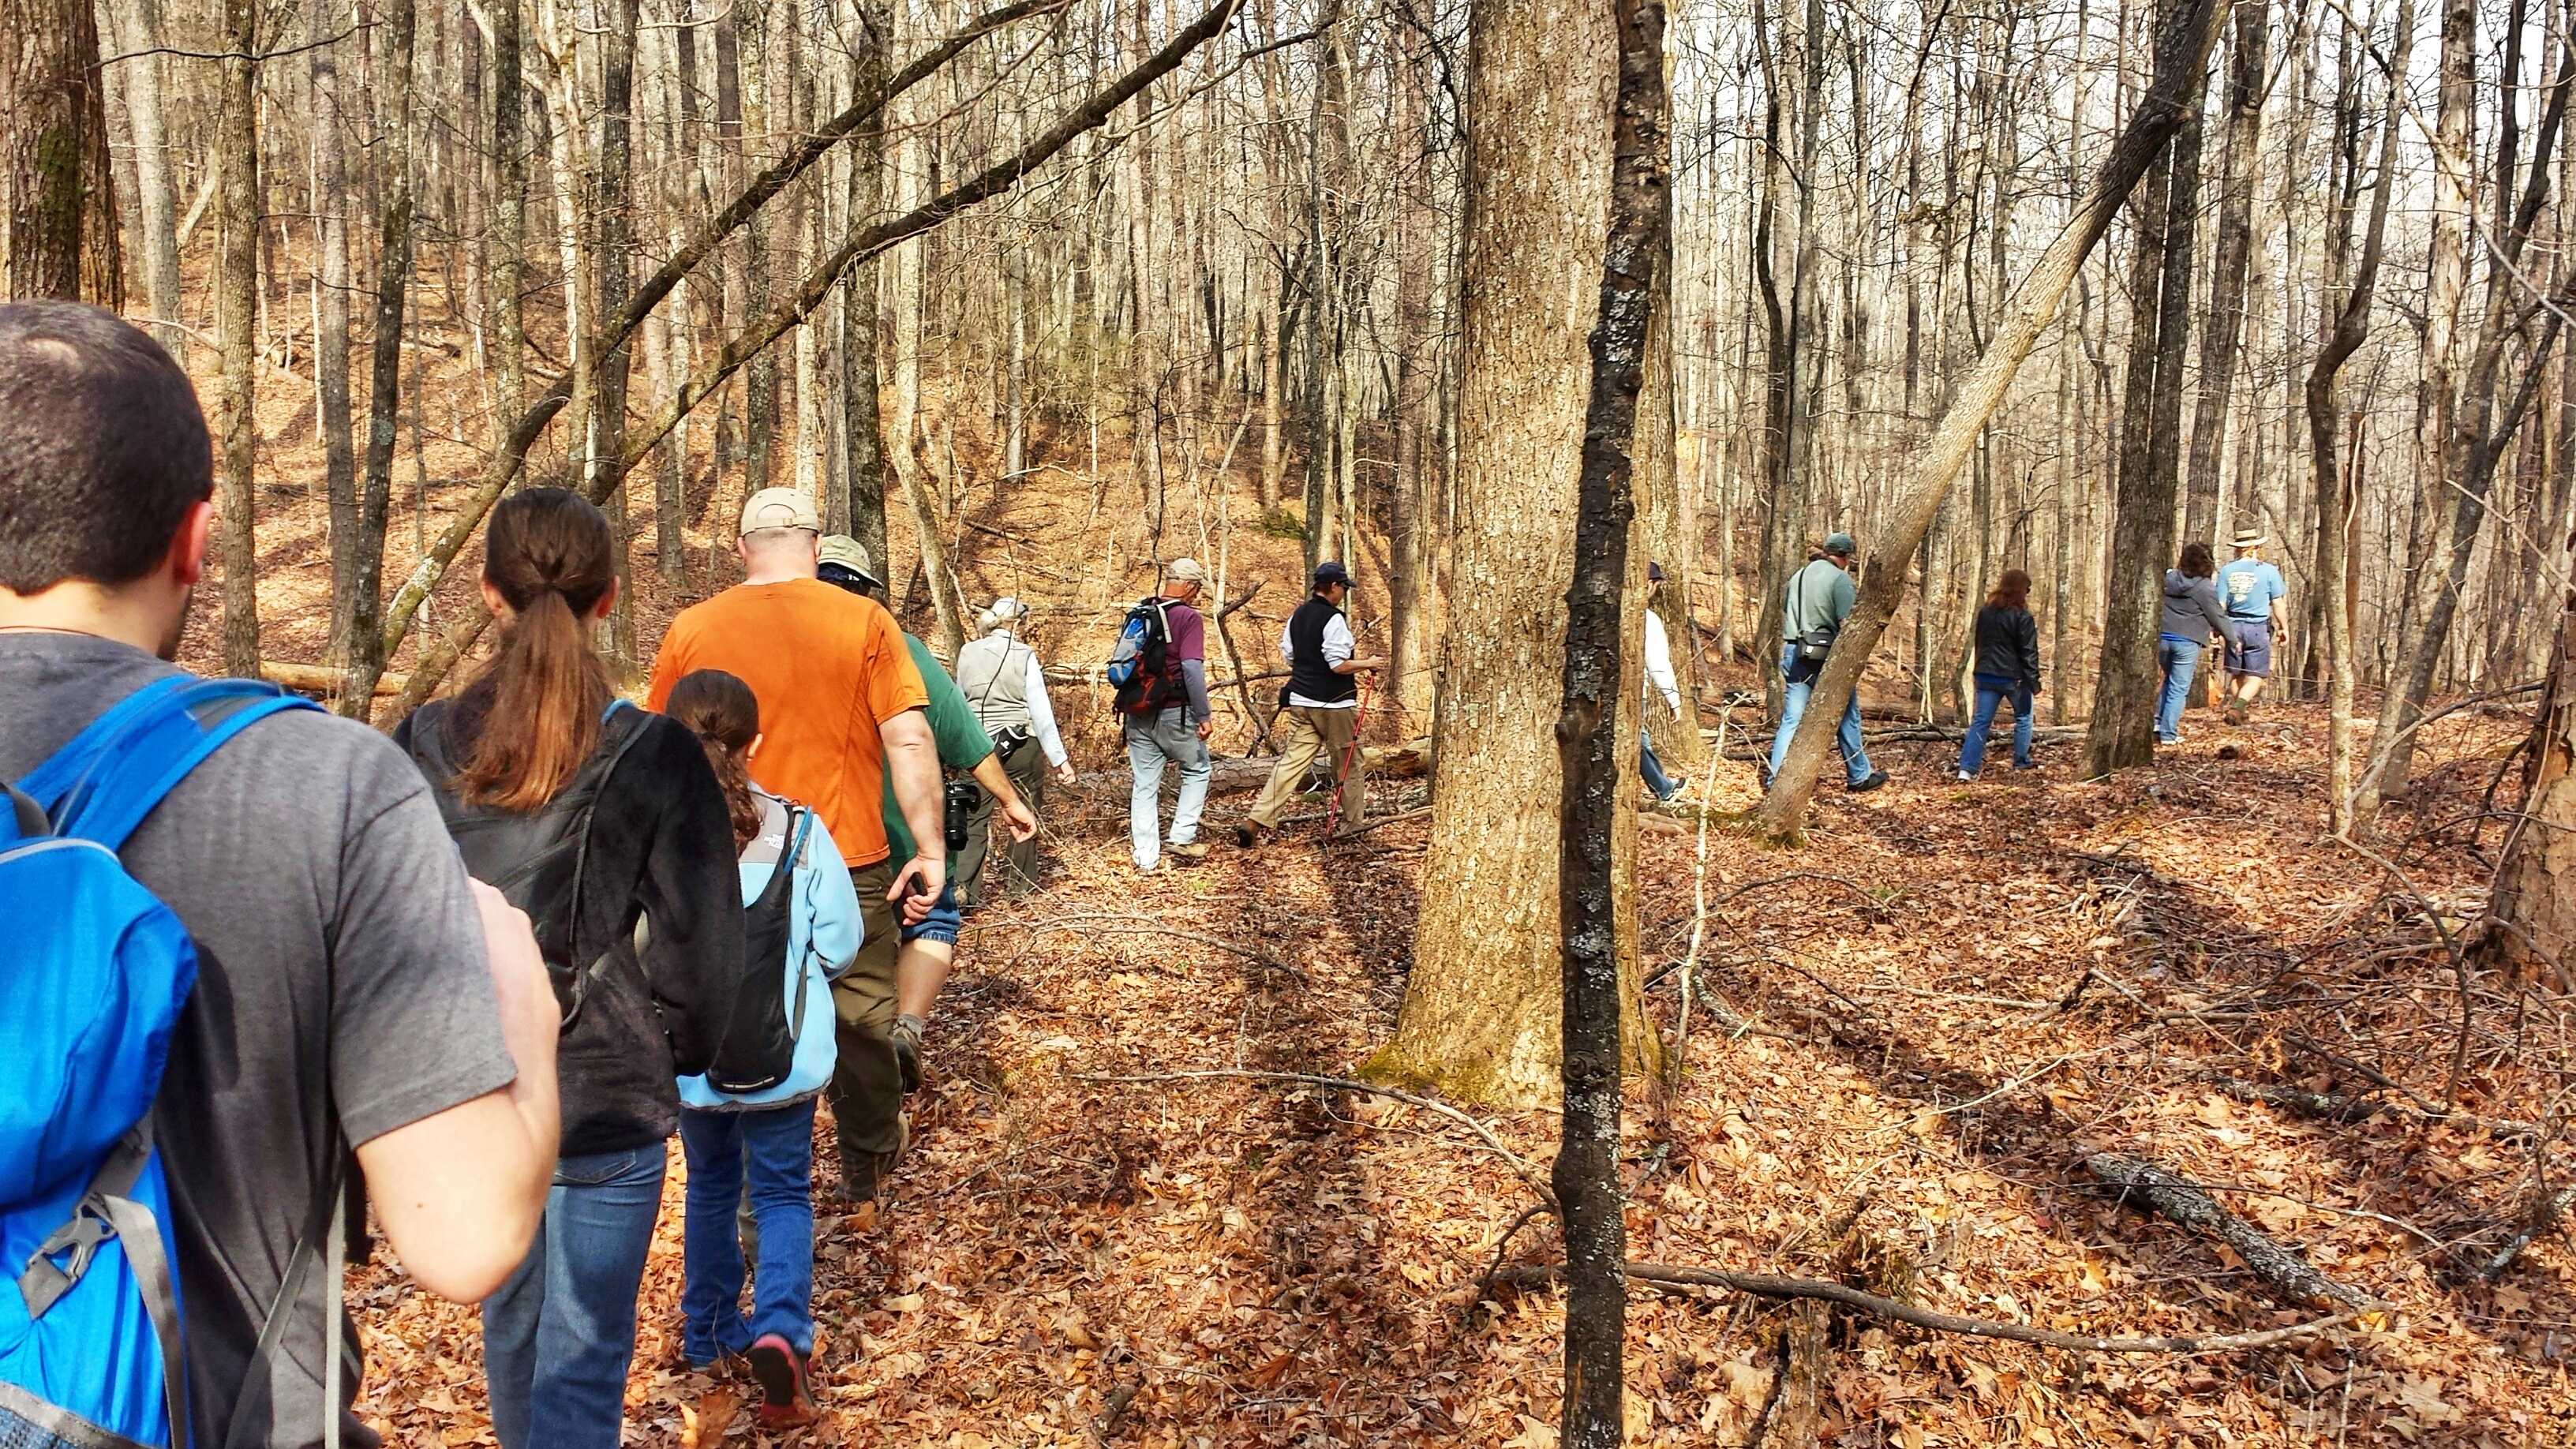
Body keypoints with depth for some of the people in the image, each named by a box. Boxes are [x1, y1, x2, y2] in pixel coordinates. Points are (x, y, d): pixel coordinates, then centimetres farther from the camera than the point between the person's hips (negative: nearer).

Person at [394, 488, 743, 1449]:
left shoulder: (420, 747, -5)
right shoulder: (655, 757, -14)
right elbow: (699, 943, -10)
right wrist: (682, 1053, 8)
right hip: (604, 1098, -4)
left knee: (511, 1321, 27)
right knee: (583, 1359, 4)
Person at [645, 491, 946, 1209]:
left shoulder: (691, 630, -1)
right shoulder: (865, 622, -7)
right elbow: (909, 742, -12)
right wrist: (931, 851, -7)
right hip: (849, 862, -1)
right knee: (860, 1016, 16)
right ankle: (867, 1167, 33)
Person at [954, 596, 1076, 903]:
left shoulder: (967, 653, 3)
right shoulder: (1024, 655, -8)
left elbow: (961, 702, 13)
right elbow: (1040, 710, -8)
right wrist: (1059, 758, -5)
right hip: (1022, 745, -2)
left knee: (975, 818, 3)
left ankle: (964, 886, -10)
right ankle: (1018, 881, 22)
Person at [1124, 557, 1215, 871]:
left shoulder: (1140, 613, 8)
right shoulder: (1189, 617, -12)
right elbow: (1192, 668, -21)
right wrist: (1204, 716, -17)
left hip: (1138, 712, 6)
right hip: (1174, 713, -6)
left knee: (1144, 784, 9)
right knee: (1197, 770, 16)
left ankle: (1145, 857, 11)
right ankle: (1183, 837, 9)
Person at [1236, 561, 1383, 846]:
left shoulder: (1297, 615, 9)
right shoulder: (1333, 618, -15)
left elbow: (1288, 657, 16)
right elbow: (1340, 665, -20)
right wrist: (1368, 664, -5)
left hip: (1301, 701, 7)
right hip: (1334, 704, -7)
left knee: (1292, 761, 2)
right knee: (1348, 764, 11)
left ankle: (1256, 821, -9)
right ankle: (1354, 821, 22)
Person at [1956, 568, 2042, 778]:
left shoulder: (1985, 612, 7)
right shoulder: (2022, 616, -11)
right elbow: (2028, 652, -12)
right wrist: (2034, 681, -9)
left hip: (1986, 675, 5)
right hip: (2014, 677, -5)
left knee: (1981, 721, 2)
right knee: (2023, 717, 18)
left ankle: (1967, 767, -10)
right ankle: (2021, 761, 25)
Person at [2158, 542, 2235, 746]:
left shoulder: (2169, 578, 4)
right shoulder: (2205, 589, -11)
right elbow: (2218, 617, -5)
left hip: (2163, 637, 5)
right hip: (2187, 641, -5)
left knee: (2169, 681, 23)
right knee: (2179, 689, 1)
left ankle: (2157, 721, 13)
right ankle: (2168, 734, 0)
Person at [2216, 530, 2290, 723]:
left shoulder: (2226, 571, 1)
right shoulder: (2269, 571, -5)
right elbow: (2278, 604, -2)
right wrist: (2284, 628, 8)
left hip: (2233, 627, 3)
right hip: (2258, 628, -3)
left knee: (2236, 674, 17)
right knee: (2256, 675, 1)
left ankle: (2239, 709, 27)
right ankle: (2238, 707, -19)